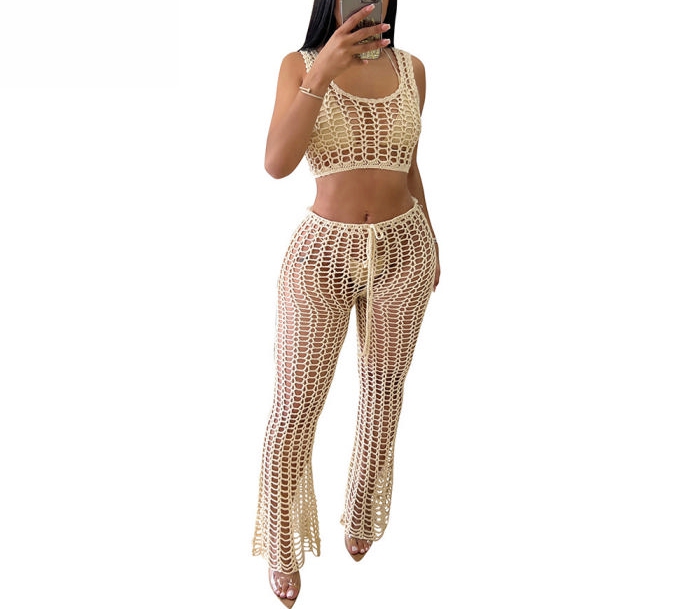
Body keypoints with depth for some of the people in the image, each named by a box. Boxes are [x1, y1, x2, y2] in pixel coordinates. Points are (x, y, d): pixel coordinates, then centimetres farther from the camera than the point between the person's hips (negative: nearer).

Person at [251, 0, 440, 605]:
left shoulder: (411, 67, 5)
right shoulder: (300, 64, -4)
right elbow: (277, 162, -18)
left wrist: (430, 243, 19)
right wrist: (324, 72, -25)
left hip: (402, 249, 3)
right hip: (323, 253, -3)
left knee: (384, 389, 14)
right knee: (296, 407, 1)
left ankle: (363, 515, 36)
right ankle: (283, 548, 20)